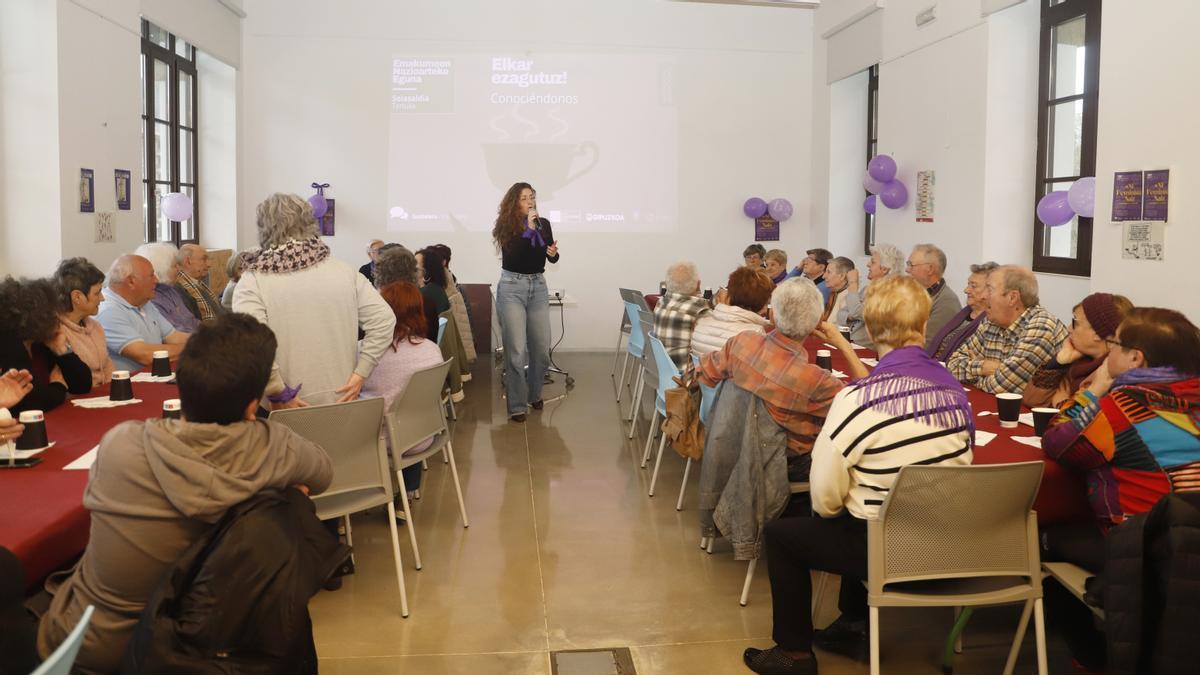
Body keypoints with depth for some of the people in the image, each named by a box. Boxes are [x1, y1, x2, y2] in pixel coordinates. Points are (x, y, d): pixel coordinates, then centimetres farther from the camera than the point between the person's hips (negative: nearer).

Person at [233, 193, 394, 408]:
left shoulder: (253, 282, -9)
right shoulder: (344, 272, 1)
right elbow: (384, 319, -2)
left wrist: (278, 395, -14)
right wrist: (360, 373, -1)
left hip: (286, 410, -3)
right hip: (341, 402, 3)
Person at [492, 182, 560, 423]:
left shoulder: (544, 224, 6)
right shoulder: (506, 225, -6)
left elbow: (551, 258, 16)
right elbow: (512, 256, -20)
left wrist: (554, 253, -7)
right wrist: (528, 228, -20)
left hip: (538, 286, 4)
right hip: (512, 287, -4)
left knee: (542, 348, 7)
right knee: (516, 350, -7)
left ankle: (534, 394, 29)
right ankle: (517, 406, 0)